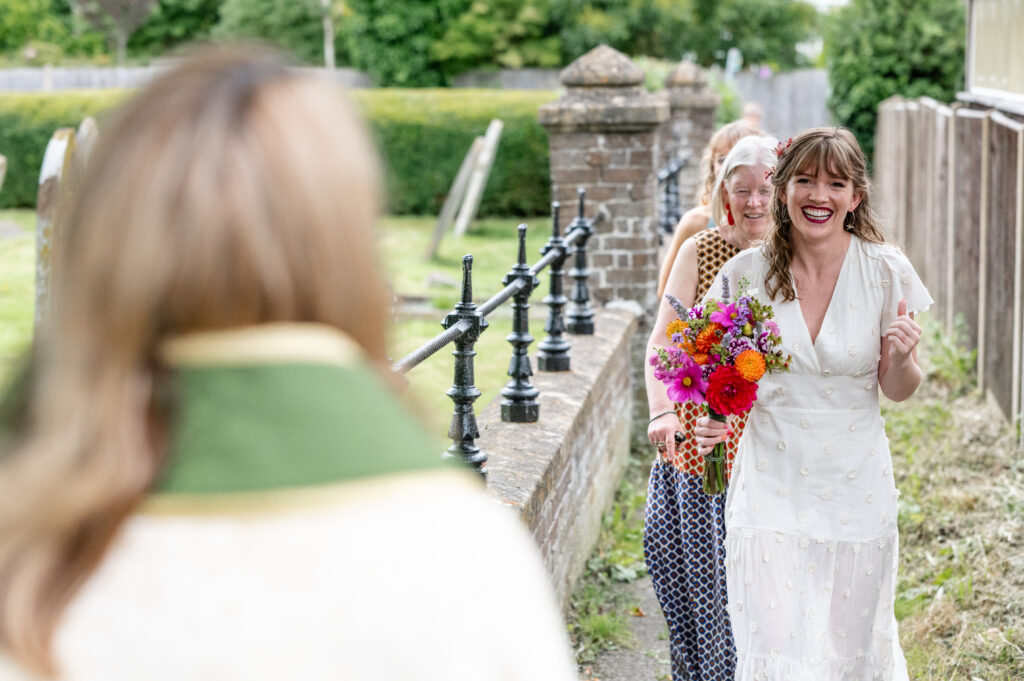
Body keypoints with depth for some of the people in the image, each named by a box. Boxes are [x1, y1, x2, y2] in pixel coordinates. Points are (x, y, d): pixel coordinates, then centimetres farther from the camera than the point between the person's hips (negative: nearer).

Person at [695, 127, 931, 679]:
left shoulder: (884, 271, -6)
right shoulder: (748, 272, -5)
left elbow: (897, 390, 2)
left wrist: (904, 359, -20)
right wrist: (710, 420, -15)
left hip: (854, 488, 1)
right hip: (771, 485, 0)